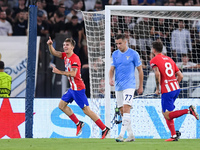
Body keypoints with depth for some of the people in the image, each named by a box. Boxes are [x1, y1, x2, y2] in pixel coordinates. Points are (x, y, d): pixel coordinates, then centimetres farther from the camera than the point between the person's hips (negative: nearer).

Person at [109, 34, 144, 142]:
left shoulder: (133, 54, -4)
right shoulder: (115, 54, 10)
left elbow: (140, 70, 2)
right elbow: (112, 69, 11)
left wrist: (141, 86, 2)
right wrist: (110, 79, -11)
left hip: (129, 85, -6)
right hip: (118, 86, 6)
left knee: (126, 108, -19)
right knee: (122, 111, 6)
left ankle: (122, 134, -24)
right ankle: (131, 135, 14)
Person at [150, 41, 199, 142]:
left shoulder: (154, 60, -1)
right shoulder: (169, 59, 19)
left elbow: (157, 74, -20)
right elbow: (180, 76, 16)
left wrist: (157, 89, -11)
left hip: (167, 91, -8)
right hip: (176, 88, 8)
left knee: (167, 115, -4)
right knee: (165, 112, 16)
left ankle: (188, 110, -21)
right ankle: (174, 135, 7)